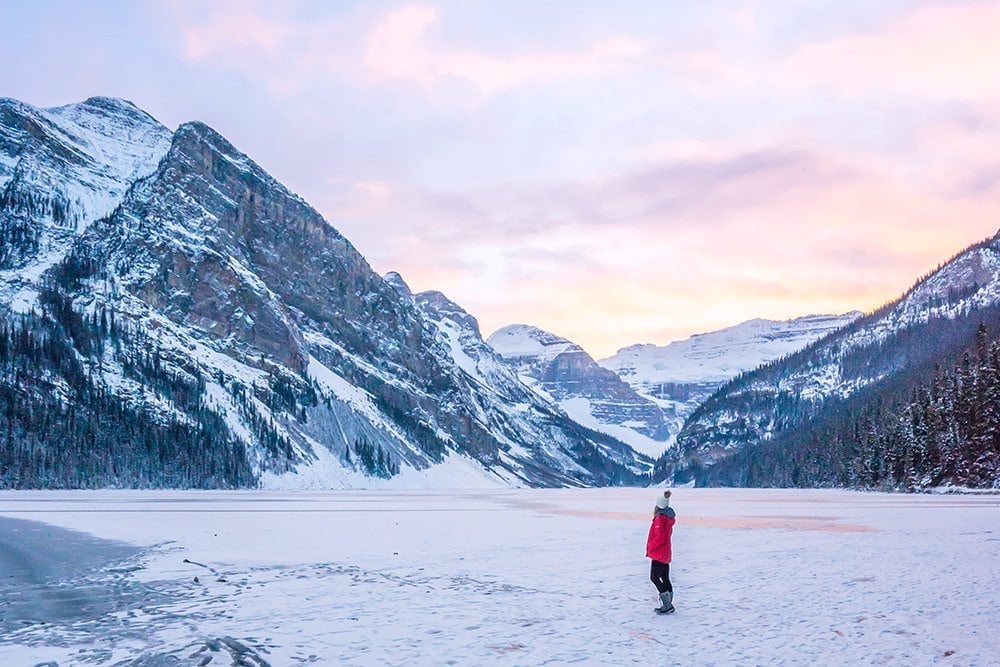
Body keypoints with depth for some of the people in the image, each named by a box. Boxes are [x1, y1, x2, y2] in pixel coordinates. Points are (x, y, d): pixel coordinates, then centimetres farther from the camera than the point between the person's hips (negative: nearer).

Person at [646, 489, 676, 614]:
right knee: (665, 578, 12)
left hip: (658, 553, -10)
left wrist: (650, 546, -14)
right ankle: (668, 604, 14)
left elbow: (660, 537, -23)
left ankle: (667, 604, -11)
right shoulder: (668, 517, 12)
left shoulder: (660, 518, -17)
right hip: (666, 554, 10)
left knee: (655, 577, -7)